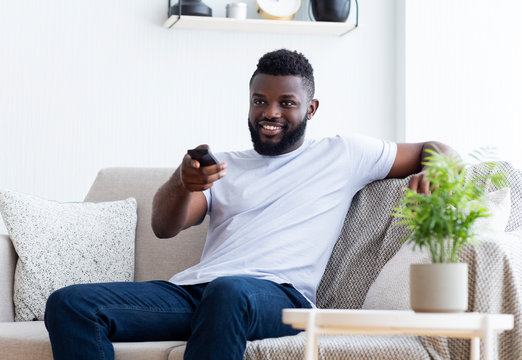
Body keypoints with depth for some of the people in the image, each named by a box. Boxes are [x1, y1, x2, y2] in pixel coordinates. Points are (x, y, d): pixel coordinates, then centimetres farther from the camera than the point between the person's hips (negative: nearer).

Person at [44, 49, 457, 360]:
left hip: (279, 297, -4)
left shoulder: (343, 155, 21)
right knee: (70, 304, -19)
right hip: (192, 291, 4)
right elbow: (164, 227, 12)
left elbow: (434, 151, 25)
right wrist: (183, 183, -12)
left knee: (229, 291, -43)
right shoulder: (222, 166, 26)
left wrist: (432, 174, -1)